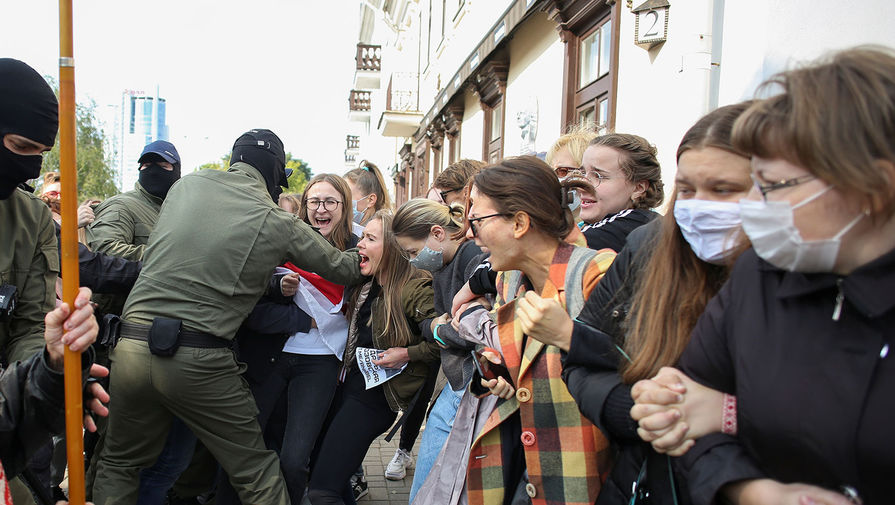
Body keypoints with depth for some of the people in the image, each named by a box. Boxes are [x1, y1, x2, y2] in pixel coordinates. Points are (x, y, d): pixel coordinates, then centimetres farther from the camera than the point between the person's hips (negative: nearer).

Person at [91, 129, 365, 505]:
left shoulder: (186, 184, 9)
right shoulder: (279, 223, -3)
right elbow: (343, 268, 7)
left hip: (131, 344, 4)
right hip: (199, 359, -4)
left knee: (119, 463, 25)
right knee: (258, 473, 12)